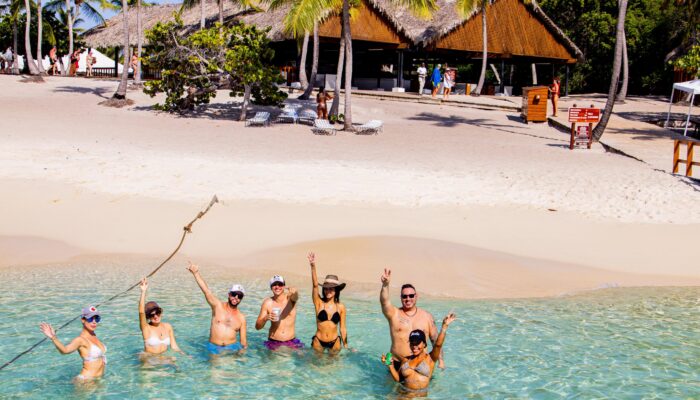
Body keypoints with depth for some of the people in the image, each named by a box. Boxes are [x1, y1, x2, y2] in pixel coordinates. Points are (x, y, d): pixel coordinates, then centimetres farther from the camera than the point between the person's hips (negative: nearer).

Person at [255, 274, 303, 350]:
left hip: (291, 342, 0)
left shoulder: (290, 297, -6)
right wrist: (265, 318, -23)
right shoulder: (267, 303, -5)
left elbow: (295, 297, -33)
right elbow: (257, 327, -2)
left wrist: (294, 293, -56)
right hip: (273, 343, 0)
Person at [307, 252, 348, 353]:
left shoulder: (341, 307, -4)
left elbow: (343, 328, 3)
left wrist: (345, 346, 6)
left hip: (334, 342, 0)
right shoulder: (319, 303, -7)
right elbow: (315, 285, -21)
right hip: (318, 342, 0)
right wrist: (313, 266, -35)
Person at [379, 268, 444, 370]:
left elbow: (435, 340, 10)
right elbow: (384, 301, -19)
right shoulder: (394, 314, 1)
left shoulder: (426, 316, 7)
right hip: (398, 363, -1)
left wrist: (440, 360, 3)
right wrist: (385, 285, -37)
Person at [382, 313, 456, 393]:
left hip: (422, 394, -1)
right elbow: (398, 378, 18)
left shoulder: (430, 358, 3)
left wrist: (444, 326, -24)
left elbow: (438, 344, -13)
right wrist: (390, 365, 4)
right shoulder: (406, 360, 14)